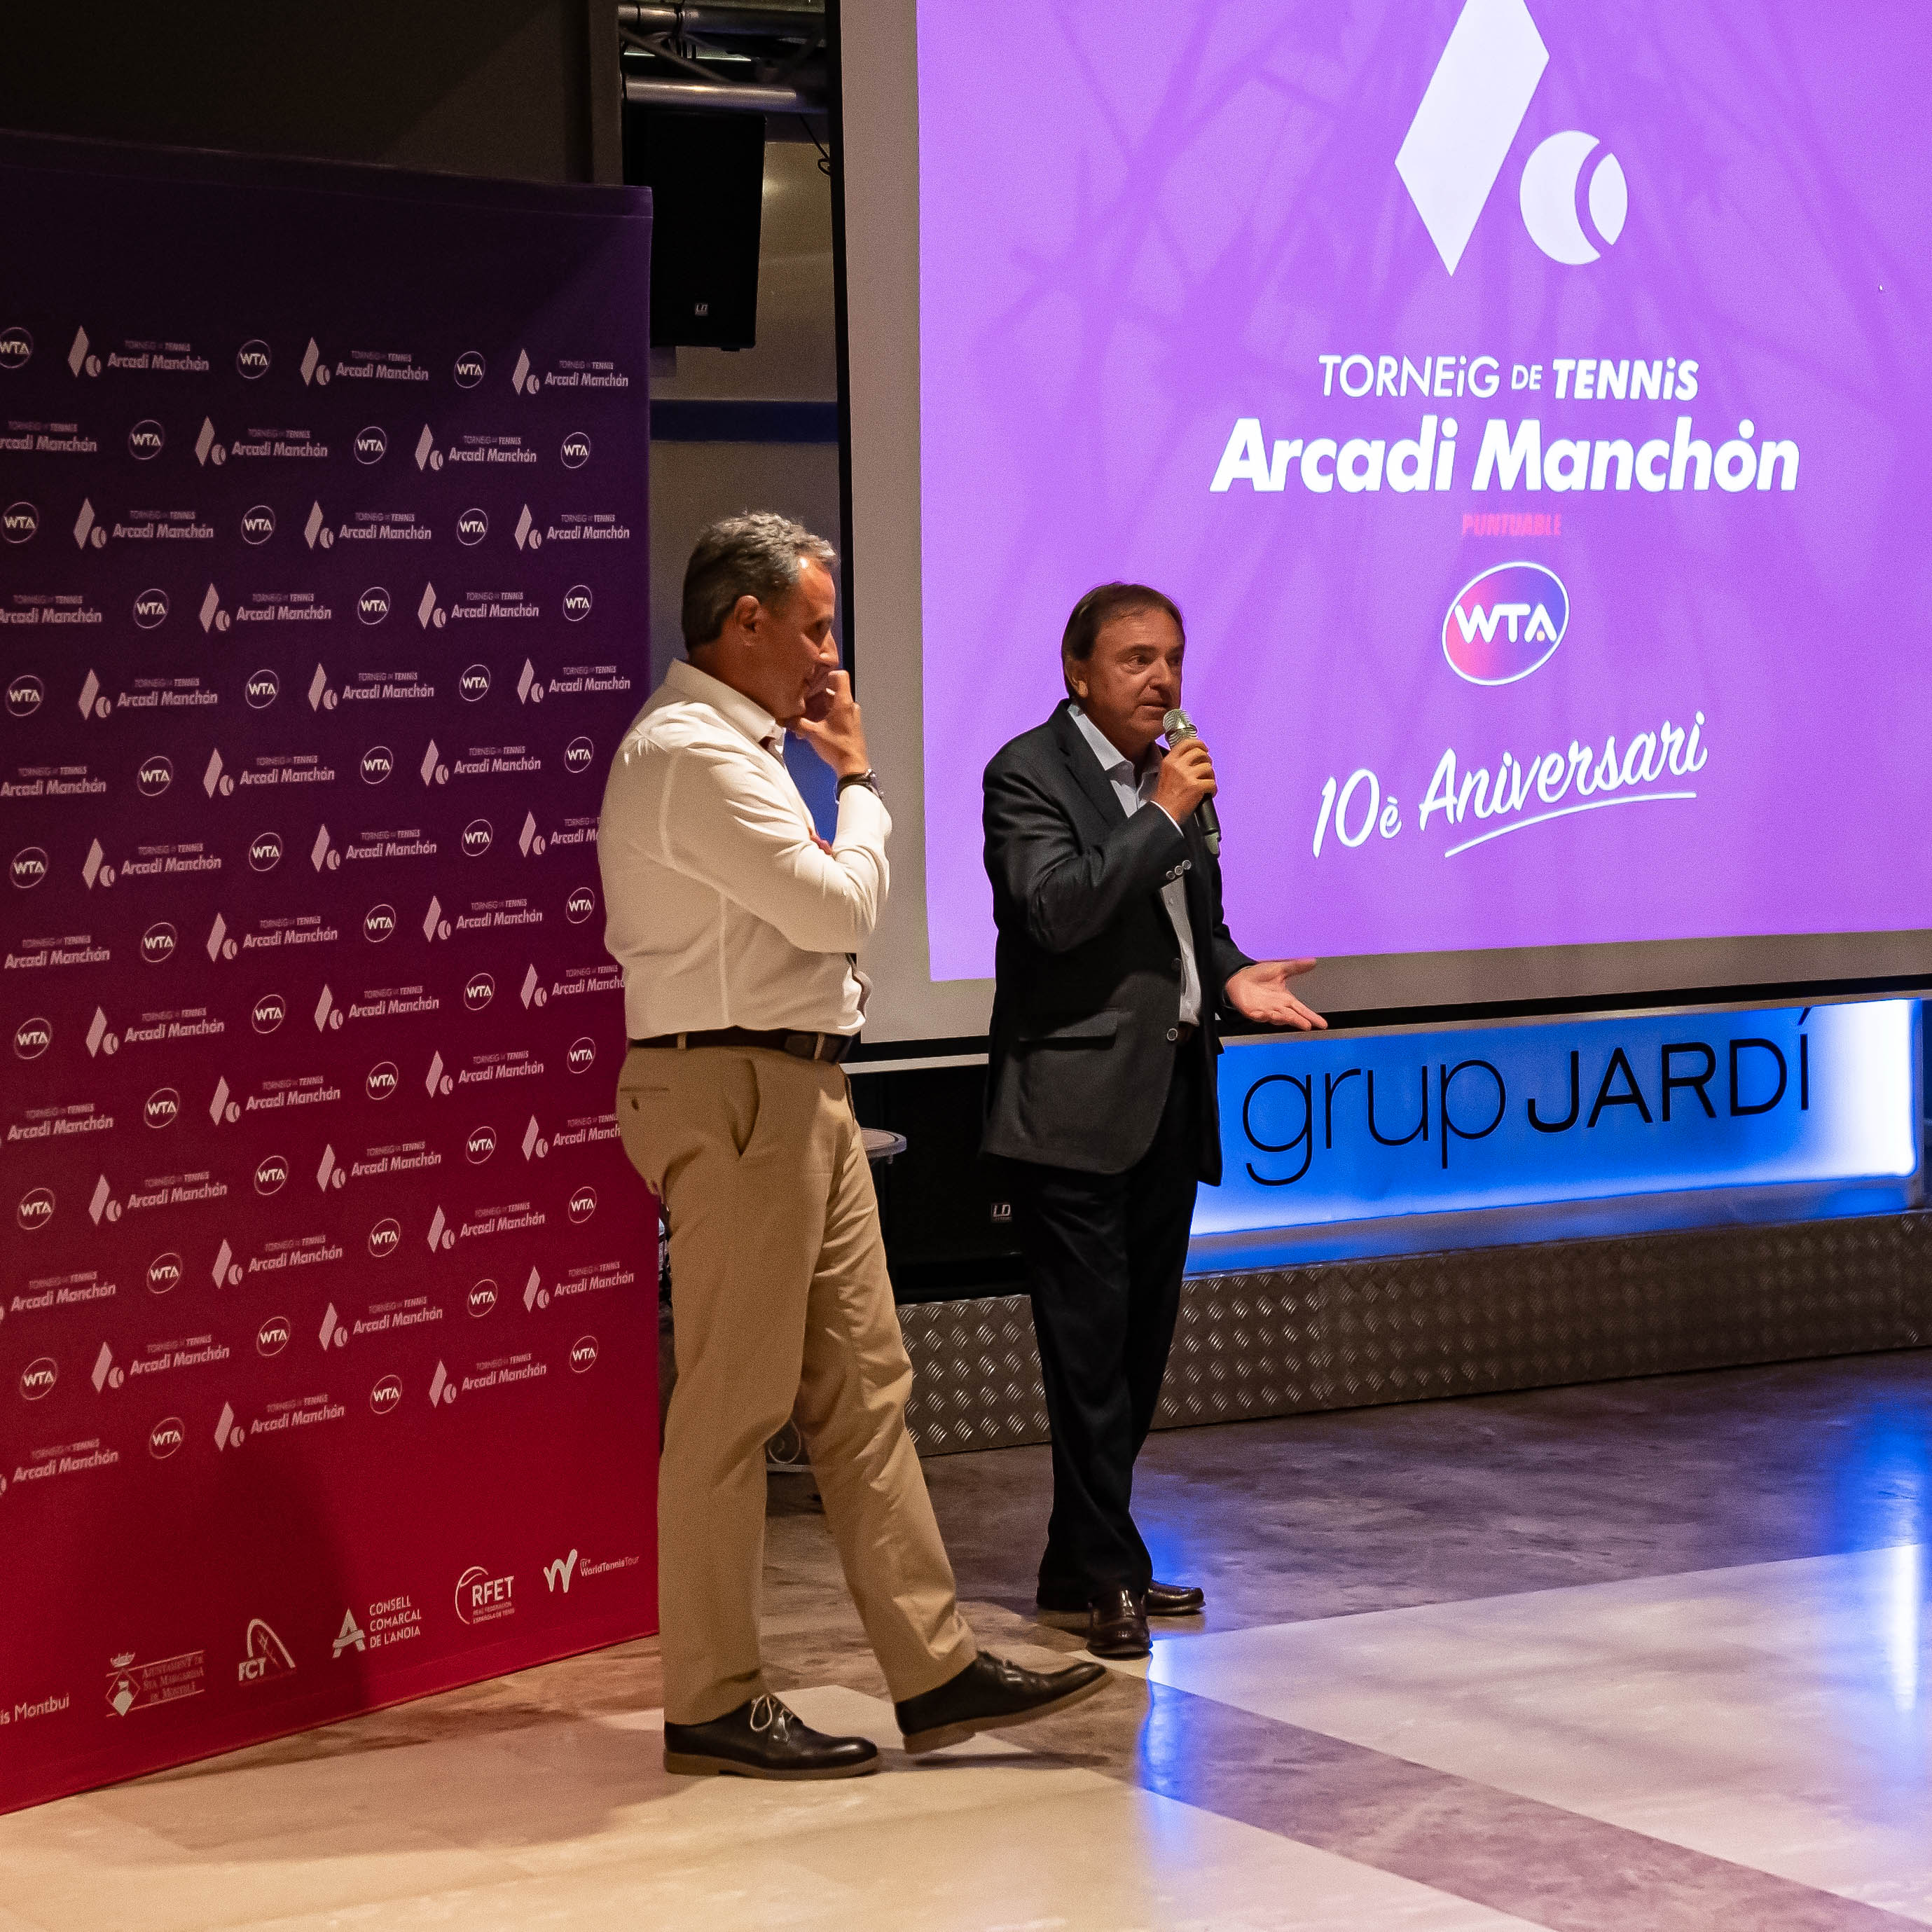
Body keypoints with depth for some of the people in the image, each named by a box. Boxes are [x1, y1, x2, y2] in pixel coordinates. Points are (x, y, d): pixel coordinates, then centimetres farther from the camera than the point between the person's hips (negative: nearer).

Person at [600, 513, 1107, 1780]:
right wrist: (859, 782, -3)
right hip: (735, 1092, -11)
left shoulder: (732, 747, 19)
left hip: (798, 1091, 11)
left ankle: (938, 1671, 12)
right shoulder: (695, 755, -15)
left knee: (864, 1382, 9)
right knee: (735, 1403, -4)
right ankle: (714, 1706, 4)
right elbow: (841, 904, -18)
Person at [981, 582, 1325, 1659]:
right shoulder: (1029, 773, -8)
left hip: (1169, 1095, 8)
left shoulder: (1171, 776, 15)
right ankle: (1106, 1572, 1)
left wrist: (1232, 977, 4)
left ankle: (1086, 1563, 20)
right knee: (1089, 1346, -5)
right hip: (1077, 1103, -8)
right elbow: (1057, 908, -21)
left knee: (1142, 1340, 11)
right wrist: (1166, 816, -18)